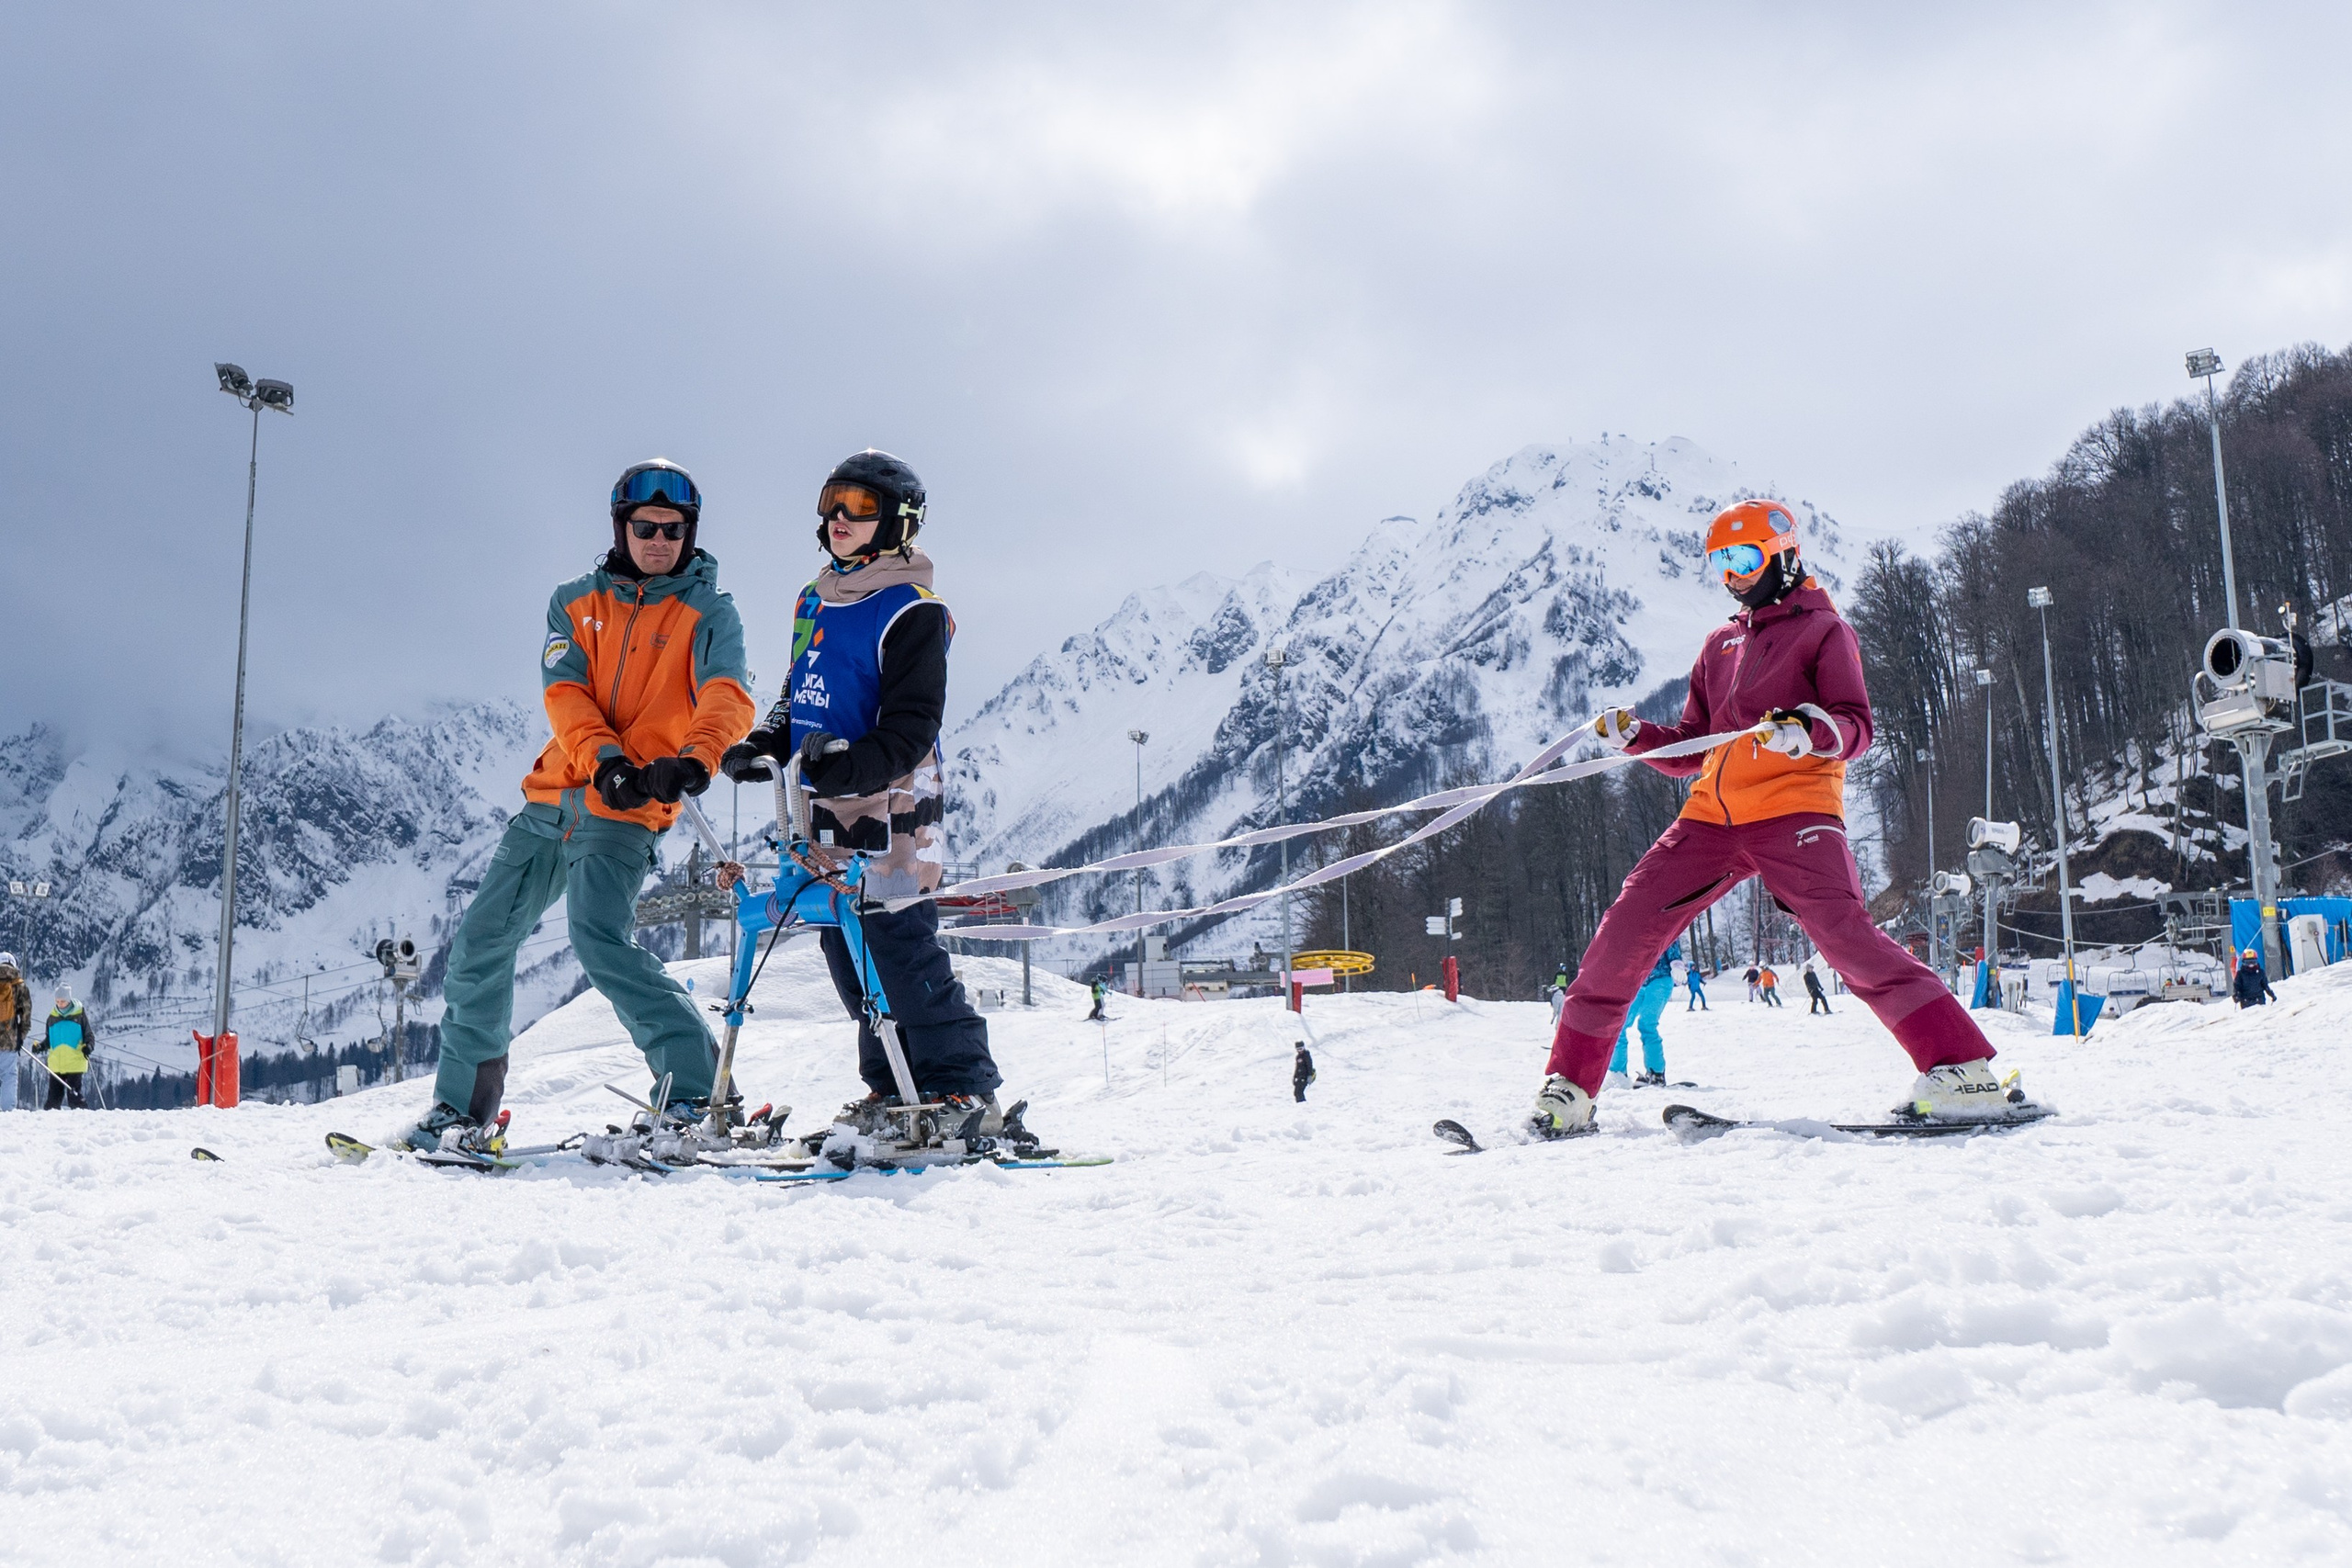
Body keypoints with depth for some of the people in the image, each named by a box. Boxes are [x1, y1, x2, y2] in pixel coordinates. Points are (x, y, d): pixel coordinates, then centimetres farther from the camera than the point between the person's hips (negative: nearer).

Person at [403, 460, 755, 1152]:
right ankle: (461, 1105, 20)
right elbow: (564, 692, -3)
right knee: (481, 940, 4)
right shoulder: (576, 603, 12)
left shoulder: (710, 614, 3)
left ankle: (698, 1093, -21)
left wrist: (693, 761, -37)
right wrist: (604, 758, -23)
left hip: (628, 811, -5)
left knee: (598, 939, -25)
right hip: (554, 797, 5)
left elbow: (728, 699, -15)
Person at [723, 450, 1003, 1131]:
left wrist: (853, 767, -31)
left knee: (902, 951, -9)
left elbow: (911, 730, -15)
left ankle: (963, 1089, -1)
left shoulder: (911, 612, -9)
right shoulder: (815, 602, 16)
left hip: (888, 809, -8)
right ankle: (894, 1087, 20)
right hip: (827, 816, 8)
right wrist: (763, 745, 8)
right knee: (847, 953, 10)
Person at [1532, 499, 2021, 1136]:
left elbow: (1856, 726, -6)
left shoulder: (1823, 629, 7)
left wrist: (1807, 732, -27)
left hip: (1793, 805, -5)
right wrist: (1633, 736, 7)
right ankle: (1569, 1085, 4)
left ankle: (1959, 1068, -20)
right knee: (1625, 931, -4)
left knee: (1844, 934, -25)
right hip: (1713, 814, 6)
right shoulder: (1720, 645, 25)